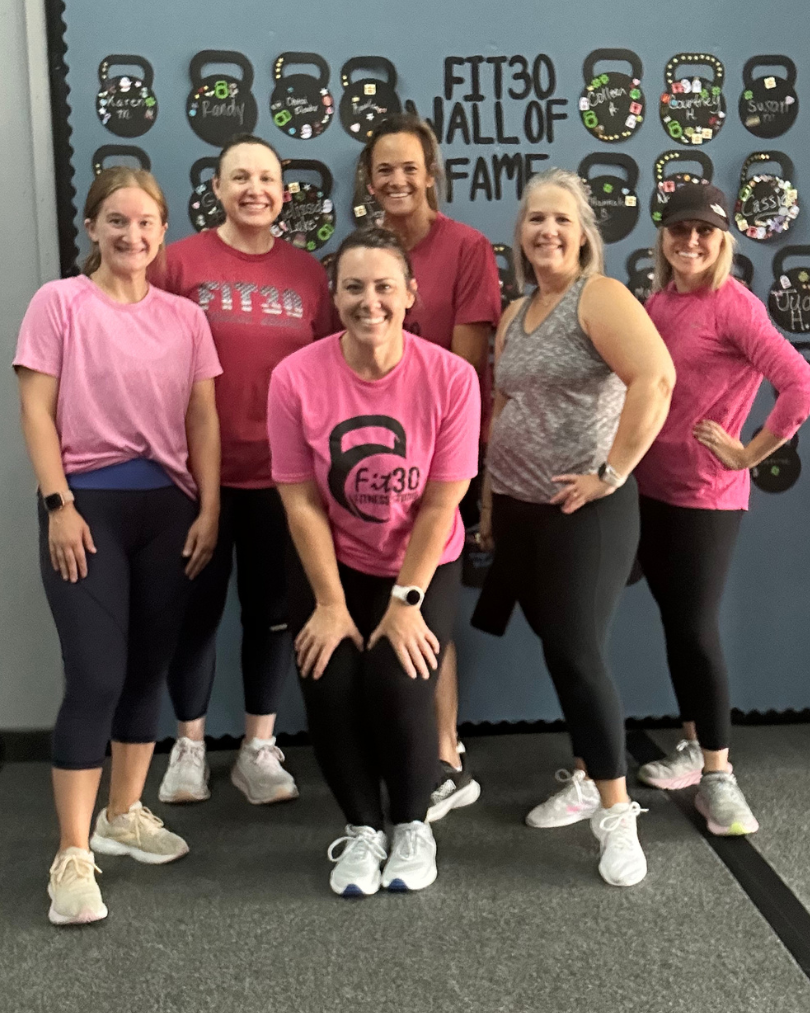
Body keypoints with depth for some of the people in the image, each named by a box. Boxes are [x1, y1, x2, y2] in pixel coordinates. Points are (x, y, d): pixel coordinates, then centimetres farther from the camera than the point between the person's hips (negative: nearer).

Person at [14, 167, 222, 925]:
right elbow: (36, 412, -5)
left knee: (148, 668, 11)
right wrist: (59, 505, -12)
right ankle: (73, 855, -2)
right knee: (96, 676, -9)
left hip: (168, 506, 4)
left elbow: (203, 420, 8)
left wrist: (208, 509, 1)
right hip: (90, 502, -4)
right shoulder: (60, 302, -1)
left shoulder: (184, 317, 9)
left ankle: (124, 815, 28)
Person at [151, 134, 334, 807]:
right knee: (199, 608, 9)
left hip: (282, 471, 2)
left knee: (273, 610, 10)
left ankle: (260, 750, 25)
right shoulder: (181, 262, -3)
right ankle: (189, 747, 26)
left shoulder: (307, 271, 5)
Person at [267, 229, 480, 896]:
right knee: (329, 687, -13)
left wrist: (405, 602, -14)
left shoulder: (451, 377, -18)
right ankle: (362, 828, 14)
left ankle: (412, 826, 11)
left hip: (423, 565, -1)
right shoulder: (296, 378, -16)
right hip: (328, 564, 1)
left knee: (400, 685, -18)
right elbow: (302, 501, -12)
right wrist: (330, 604, -12)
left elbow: (441, 503, -14)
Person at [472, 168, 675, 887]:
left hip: (584, 511, -7)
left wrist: (613, 473, -23)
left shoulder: (600, 297, -11)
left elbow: (657, 378, -25)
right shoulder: (515, 315, 13)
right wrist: (489, 498, 15)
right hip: (520, 510, 7)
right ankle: (588, 780, 27)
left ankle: (617, 812, 5)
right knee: (559, 649, 12)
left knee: (577, 653, -8)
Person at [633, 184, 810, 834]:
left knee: (697, 629, -3)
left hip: (704, 495, -7)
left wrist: (749, 454, -18)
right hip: (650, 488, 7)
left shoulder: (734, 305, -14)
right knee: (675, 622, 14)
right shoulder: (657, 301, 8)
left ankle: (718, 775, 9)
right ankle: (696, 746, 29)